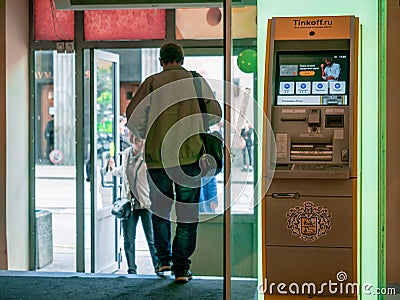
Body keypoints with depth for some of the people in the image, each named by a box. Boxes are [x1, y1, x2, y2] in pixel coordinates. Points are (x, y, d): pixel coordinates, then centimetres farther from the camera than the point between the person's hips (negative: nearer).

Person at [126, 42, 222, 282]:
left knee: (160, 208, 19)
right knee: (187, 213, 6)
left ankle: (164, 259, 21)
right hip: (189, 154, 0)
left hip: (158, 155, 0)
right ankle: (181, 268, 4)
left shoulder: (153, 82, 3)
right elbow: (215, 114, 9)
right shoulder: (197, 80, 6)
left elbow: (133, 118, -3)